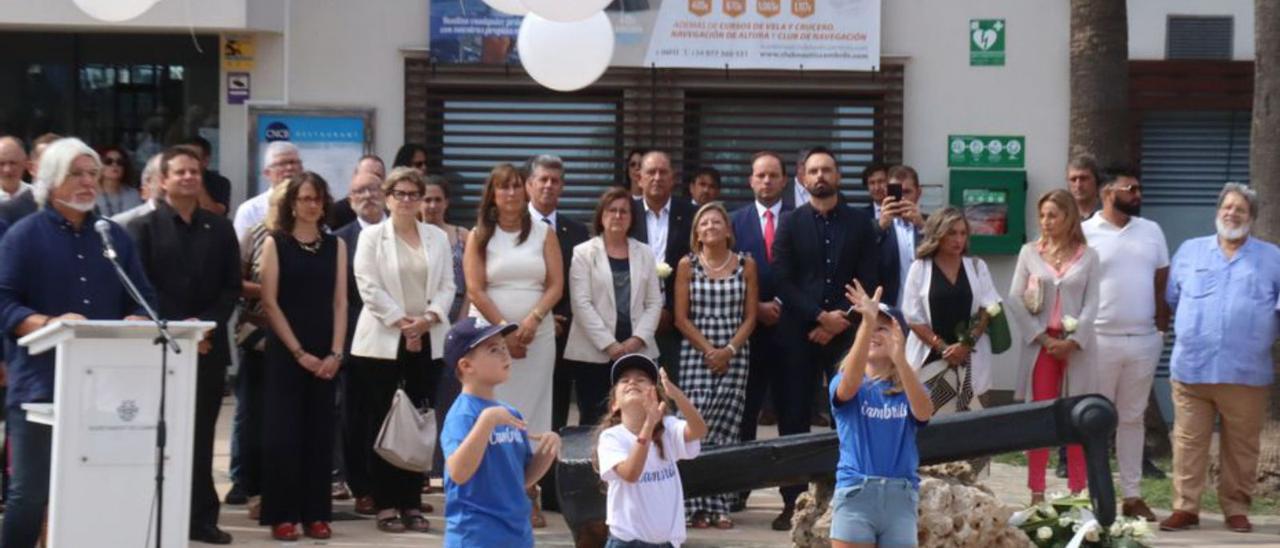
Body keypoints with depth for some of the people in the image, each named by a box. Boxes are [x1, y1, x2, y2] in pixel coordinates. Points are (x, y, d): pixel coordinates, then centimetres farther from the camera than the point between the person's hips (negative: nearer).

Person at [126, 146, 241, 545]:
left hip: (209, 346, 3)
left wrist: (206, 323, -9)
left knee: (201, 436, 5)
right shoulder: (144, 228, 3)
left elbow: (232, 287, 6)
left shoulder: (220, 229, 12)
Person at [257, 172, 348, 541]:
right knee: (283, 432, -3)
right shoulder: (275, 243, -1)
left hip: (325, 355, 3)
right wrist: (298, 352, -11)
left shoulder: (335, 245, 9)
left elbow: (339, 302, 6)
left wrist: (336, 352, -6)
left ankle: (316, 513, 9)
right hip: (285, 352, -3)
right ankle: (282, 515, 3)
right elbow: (269, 302, -5)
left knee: (320, 432, 4)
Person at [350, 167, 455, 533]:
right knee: (382, 423, -1)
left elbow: (447, 286, 6)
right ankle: (386, 504, 3)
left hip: (427, 341, 3)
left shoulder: (438, 238, 12)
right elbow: (369, 287, -7)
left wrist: (428, 318, -11)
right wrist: (402, 322, -12)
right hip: (383, 340, -3)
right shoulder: (372, 236, 2)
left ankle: (412, 503, 8)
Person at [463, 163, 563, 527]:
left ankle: (528, 497, 2)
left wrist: (532, 320, -12)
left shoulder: (544, 234, 9)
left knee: (532, 411, -1)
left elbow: (556, 285, 3)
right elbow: (475, 289, -2)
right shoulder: (479, 236, 6)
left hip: (538, 334, 1)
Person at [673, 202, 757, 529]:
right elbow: (681, 318, 1)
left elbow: (750, 317, 5)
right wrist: (708, 350, -9)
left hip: (734, 355, 1)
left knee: (724, 430, -3)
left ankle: (719, 505, 0)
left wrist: (729, 350, -9)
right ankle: (698, 507, -5)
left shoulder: (746, 265, 6)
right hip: (695, 354, -1)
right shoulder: (687, 265, 4)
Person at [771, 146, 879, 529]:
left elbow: (868, 281, 2)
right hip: (799, 333, 0)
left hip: (848, 332, 0)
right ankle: (793, 502, 5)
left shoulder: (860, 222, 7)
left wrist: (839, 320, -9)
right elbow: (782, 281, -2)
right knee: (793, 419, 0)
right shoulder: (790, 223, 6)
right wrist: (820, 316, -11)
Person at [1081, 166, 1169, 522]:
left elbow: (1162, 285, 13)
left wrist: (1162, 329, 4)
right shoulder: (1086, 233, -4)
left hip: (1144, 340, 4)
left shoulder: (1151, 231, 10)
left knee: (1133, 418, 10)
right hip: (1100, 340, -4)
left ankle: (1132, 495, 15)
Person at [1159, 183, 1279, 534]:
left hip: (1246, 373, -1)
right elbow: (1171, 298, 19)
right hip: (1192, 369, 1)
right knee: (1189, 443, 0)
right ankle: (1185, 507, 6)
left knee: (1241, 447, 4)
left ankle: (1236, 509, 14)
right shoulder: (1189, 252, 13)